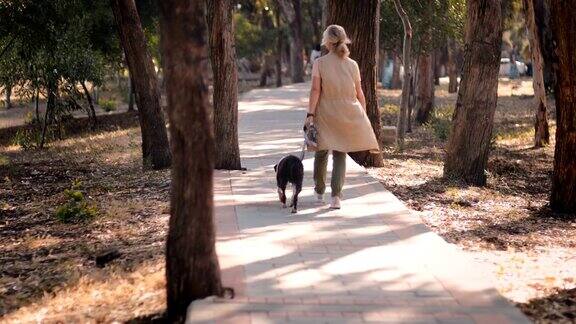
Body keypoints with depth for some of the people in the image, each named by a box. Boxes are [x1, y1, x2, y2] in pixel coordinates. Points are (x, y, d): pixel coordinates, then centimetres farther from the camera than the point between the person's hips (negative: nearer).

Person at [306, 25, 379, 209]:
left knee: (321, 152, 16)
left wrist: (310, 114, -12)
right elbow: (359, 94, 4)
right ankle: (336, 196, -5)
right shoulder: (352, 65, 1)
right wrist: (363, 116, 14)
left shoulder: (320, 63, -6)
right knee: (340, 154, 7)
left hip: (325, 113, -1)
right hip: (347, 114, 1)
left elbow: (315, 90, -12)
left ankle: (319, 191, 30)